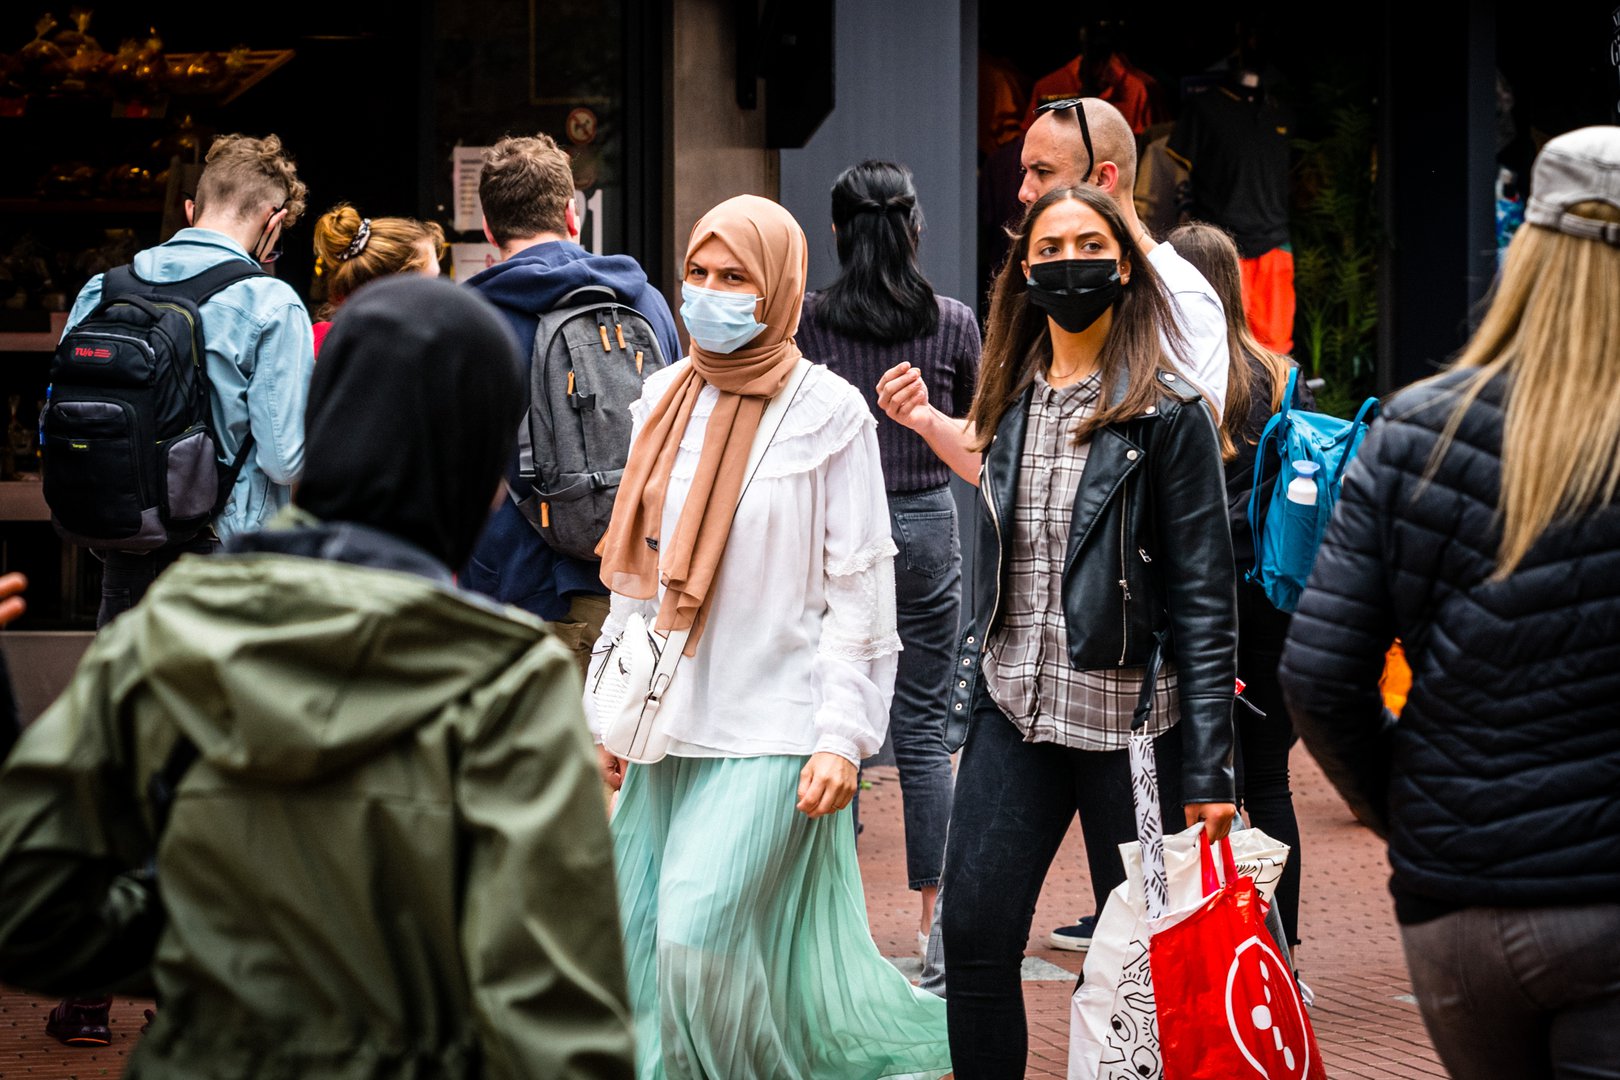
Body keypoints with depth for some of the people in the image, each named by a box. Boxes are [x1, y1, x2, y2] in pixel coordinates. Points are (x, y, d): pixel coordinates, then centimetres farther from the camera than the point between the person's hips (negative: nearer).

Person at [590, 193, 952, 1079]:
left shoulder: (827, 413, -6)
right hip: (670, 724, 6)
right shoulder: (667, 400, 10)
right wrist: (611, 712, 14)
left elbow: (860, 590, -6)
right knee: (646, 943, 3)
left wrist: (842, 736, -11)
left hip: (773, 728, -6)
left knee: (703, 934, -14)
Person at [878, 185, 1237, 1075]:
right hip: (1013, 709, 5)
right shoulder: (1013, 400, 10)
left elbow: (1205, 597, -9)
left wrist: (1208, 772, -13)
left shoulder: (1169, 413, -6)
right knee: (974, 935, -1)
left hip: (1128, 717, -5)